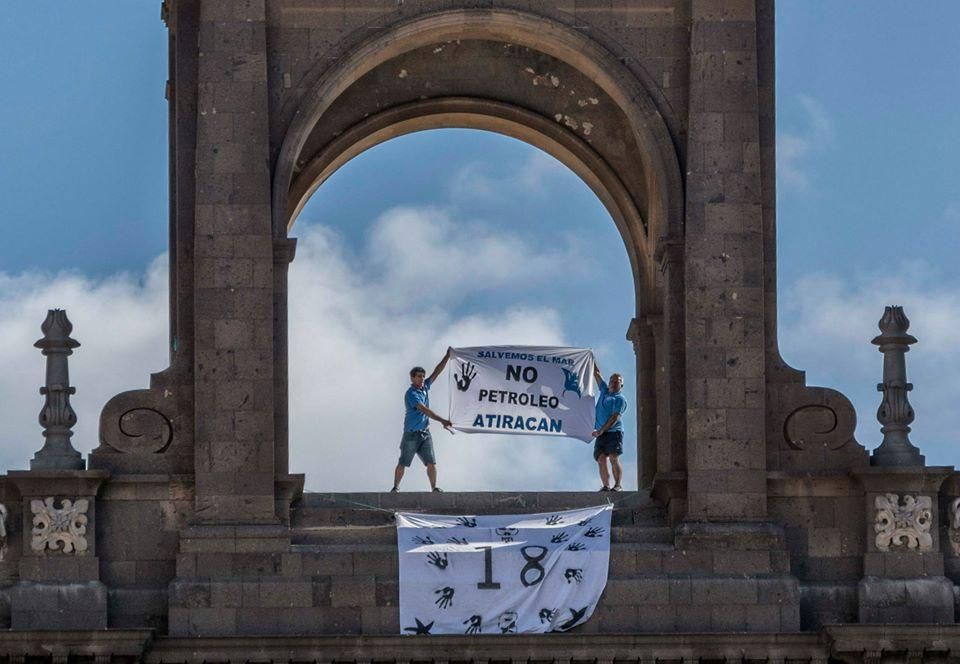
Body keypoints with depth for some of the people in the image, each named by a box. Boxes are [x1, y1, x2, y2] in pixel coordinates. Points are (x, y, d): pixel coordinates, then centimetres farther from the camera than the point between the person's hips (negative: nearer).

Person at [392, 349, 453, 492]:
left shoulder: (425, 387, 7)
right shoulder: (411, 394, -16)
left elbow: (436, 372, 9)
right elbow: (424, 410, -25)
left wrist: (447, 356, 0)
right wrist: (442, 420, -32)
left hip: (425, 432, 6)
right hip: (411, 433, -6)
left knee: (431, 462, -3)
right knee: (403, 463, 2)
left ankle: (434, 487, -1)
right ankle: (396, 487, 12)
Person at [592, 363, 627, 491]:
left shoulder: (620, 399, 1)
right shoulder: (604, 391, 21)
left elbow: (615, 418, -10)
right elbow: (596, 373, 27)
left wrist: (601, 430, -17)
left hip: (614, 432, -6)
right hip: (601, 434, 6)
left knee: (614, 458, -16)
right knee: (601, 459, -7)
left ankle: (618, 485, -20)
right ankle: (606, 486, -11)